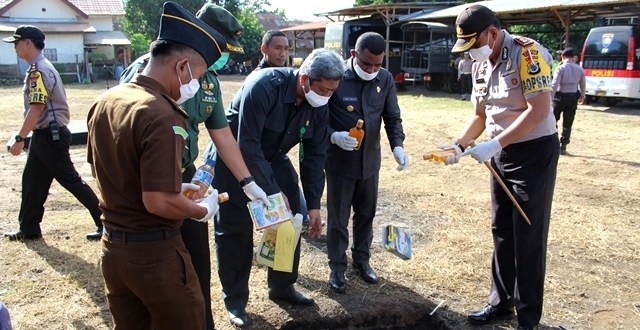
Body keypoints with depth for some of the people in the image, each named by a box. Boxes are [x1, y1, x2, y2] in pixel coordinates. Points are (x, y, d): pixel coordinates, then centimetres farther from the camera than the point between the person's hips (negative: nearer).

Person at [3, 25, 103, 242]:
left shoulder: (38, 70, -17)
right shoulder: (39, 68, 15)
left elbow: (37, 108, -24)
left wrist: (19, 138, -23)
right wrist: (22, 136, 21)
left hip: (51, 135, -10)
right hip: (44, 134, 10)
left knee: (71, 181, -6)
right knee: (32, 181, 15)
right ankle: (29, 229, 26)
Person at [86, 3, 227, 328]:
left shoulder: (104, 102, 3)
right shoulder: (161, 115, -24)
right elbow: (159, 202, -27)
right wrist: (204, 210, -9)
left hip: (112, 246, 8)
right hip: (154, 252, -8)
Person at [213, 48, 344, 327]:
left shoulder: (318, 104, -13)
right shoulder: (263, 86, -33)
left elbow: (314, 155, -6)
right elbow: (248, 145, -32)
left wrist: (314, 204, -7)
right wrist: (273, 192, -28)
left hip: (274, 159, 6)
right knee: (235, 230, -1)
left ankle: (282, 287, 26)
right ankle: (234, 299, 17)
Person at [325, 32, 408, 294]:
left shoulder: (385, 79, -2)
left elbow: (392, 117, 3)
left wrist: (397, 146, -15)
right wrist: (334, 136, -28)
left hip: (370, 159, 4)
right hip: (340, 160, -4)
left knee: (366, 214, 17)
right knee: (338, 217, 7)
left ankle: (362, 260, 36)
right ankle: (337, 267, 24)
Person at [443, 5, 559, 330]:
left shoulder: (527, 53, -18)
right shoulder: (480, 66, 6)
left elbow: (538, 111, -25)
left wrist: (494, 144, -28)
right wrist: (459, 145, -2)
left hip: (535, 152, -7)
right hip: (502, 154, 8)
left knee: (528, 236, 0)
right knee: (501, 231, 13)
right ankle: (501, 301, 29)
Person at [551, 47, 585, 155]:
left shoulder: (561, 68, -12)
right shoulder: (580, 69, 3)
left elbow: (554, 84, -18)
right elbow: (583, 85, 13)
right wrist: (582, 96, 29)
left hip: (560, 96, -4)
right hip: (573, 97, 4)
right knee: (568, 124, 7)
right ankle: (563, 147, 8)